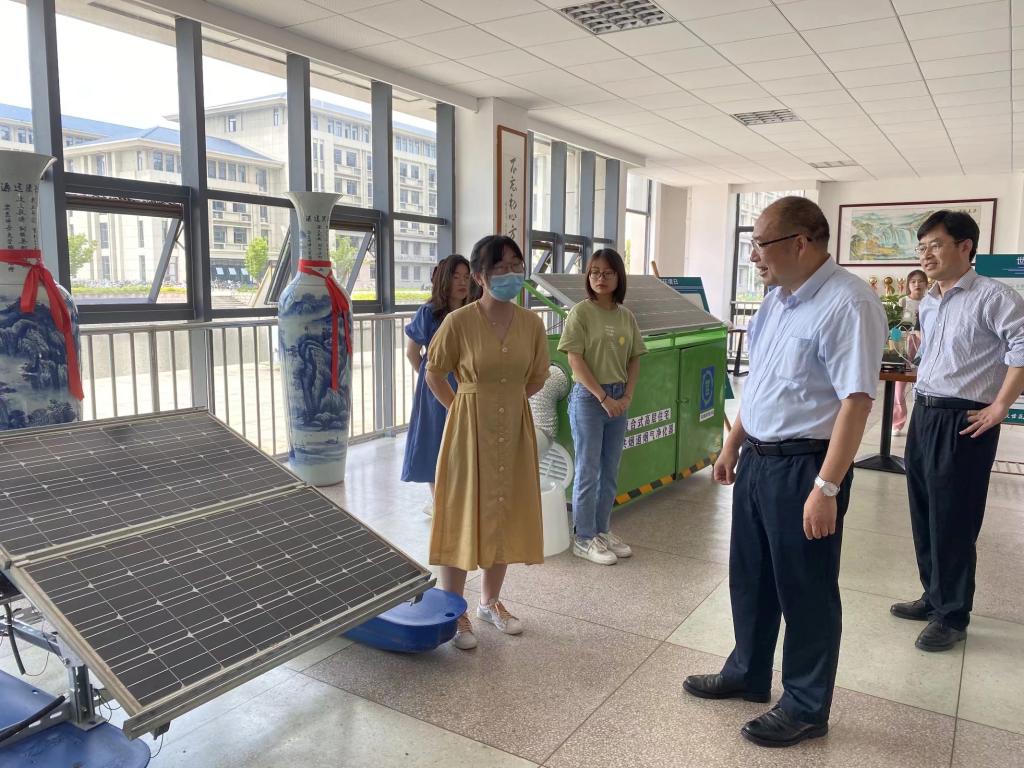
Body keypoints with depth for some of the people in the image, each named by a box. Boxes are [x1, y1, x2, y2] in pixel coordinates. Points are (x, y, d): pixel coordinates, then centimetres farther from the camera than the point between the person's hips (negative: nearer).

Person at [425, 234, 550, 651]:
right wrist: (463, 407, 0)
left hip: (514, 428, 4)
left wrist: (507, 399, 7)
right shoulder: (459, 321, -13)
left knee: (505, 514, 13)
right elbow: (434, 374, -1)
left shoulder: (532, 323, -2)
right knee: (462, 515, 4)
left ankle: (490, 601, 33)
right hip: (469, 429, -4)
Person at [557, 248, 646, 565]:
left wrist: (627, 396, -5)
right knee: (588, 471, 1)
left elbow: (634, 360, 9)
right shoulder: (581, 312, -9)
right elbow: (575, 360, -13)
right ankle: (584, 539, 13)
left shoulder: (626, 317, 7)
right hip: (588, 397, -6)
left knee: (610, 471, 13)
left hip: (618, 399, 6)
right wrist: (603, 397, -15)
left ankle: (602, 530, 27)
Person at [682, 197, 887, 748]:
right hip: (756, 458, 9)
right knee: (749, 577, 21)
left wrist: (826, 487, -25)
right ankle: (748, 675, 42)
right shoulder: (776, 299, 8)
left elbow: (856, 401, -23)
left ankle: (806, 708, 29)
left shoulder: (847, 304, -20)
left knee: (804, 591, 8)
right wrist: (732, 445, 19)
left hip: (804, 464, -8)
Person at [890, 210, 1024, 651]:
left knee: (952, 521, 1)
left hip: (962, 422, -8)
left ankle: (952, 616, 17)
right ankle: (934, 596, 32)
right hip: (923, 414, 8)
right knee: (924, 515, 15)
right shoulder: (928, 303, 12)